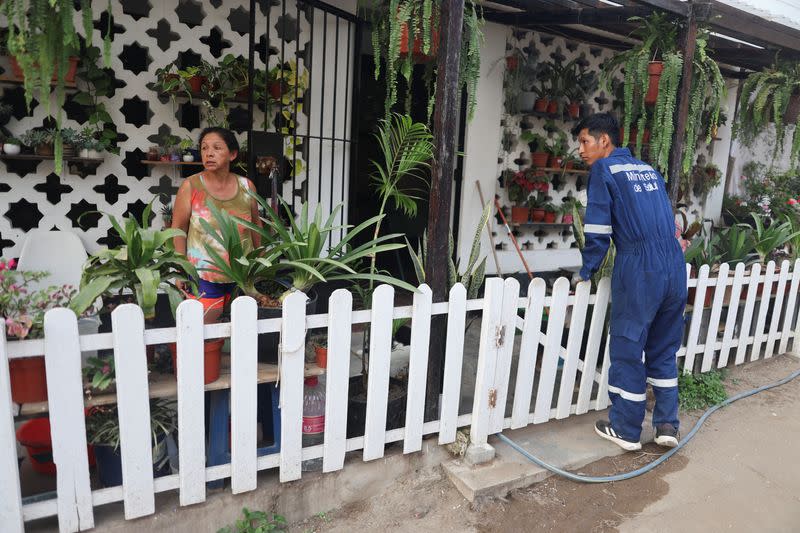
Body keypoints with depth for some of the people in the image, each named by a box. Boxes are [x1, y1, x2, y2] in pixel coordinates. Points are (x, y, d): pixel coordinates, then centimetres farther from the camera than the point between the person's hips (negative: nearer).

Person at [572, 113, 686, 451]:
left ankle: (626, 431, 16)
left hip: (639, 270, -7)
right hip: (675, 266, 7)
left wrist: (586, 272, 4)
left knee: (627, 350, 5)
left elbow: (598, 231, -6)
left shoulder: (604, 169, -1)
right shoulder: (647, 169, 19)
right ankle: (667, 426, 22)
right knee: (664, 351, 16)